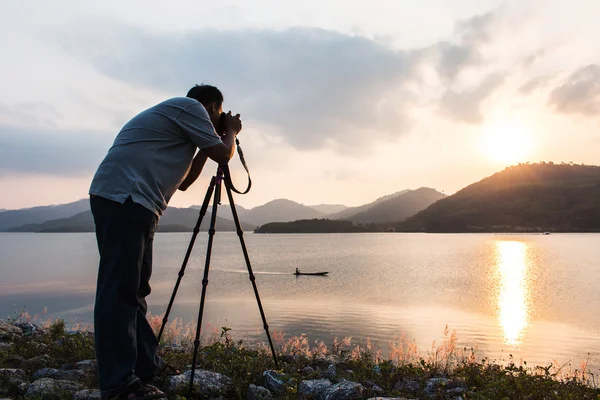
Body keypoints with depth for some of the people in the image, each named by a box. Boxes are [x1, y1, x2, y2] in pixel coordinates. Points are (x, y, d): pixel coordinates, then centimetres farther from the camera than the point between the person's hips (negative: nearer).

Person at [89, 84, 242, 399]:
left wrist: (206, 146, 27)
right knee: (119, 290, -10)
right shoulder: (190, 107, 1)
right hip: (122, 198, -10)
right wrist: (231, 132, 17)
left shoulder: (176, 119, 29)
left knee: (134, 289, 11)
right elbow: (223, 155, -2)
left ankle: (147, 367, 19)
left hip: (134, 204, 10)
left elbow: (182, 182, 28)